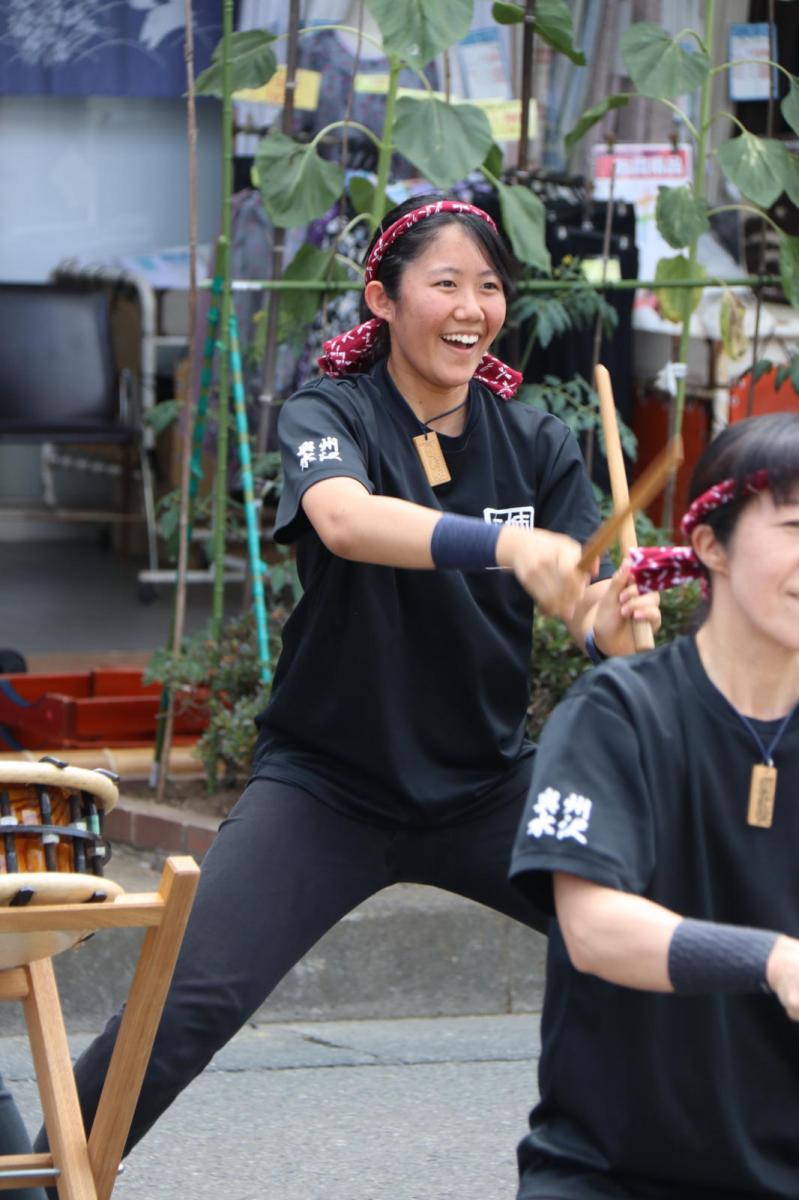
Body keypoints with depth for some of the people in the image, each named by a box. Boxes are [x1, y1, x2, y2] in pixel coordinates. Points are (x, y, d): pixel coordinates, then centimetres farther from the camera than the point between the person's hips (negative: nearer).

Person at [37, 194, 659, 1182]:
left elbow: (588, 606, -7)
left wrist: (618, 626, -33)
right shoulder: (329, 417, -10)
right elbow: (344, 517, -33)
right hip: (328, 787, -4)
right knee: (191, 998, -21)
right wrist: (505, 545, -50)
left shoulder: (536, 445, 1)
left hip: (488, 785, 4)